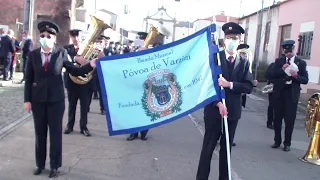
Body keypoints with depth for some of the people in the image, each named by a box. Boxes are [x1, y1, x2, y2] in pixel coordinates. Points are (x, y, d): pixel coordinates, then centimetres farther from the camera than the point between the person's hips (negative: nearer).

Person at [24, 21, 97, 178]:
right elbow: (28, 79, 1)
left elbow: (75, 71, -3)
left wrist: (90, 65, -19)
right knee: (40, 133, 13)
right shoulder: (33, 54, -1)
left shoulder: (61, 53, -5)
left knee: (55, 133, 7)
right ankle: (40, 164, 29)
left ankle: (54, 166, 20)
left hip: (56, 99, -2)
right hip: (38, 100, 2)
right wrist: (27, 99, -3)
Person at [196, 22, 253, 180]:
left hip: (233, 111, 3)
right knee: (208, 146, 4)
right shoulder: (214, 57, -2)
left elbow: (249, 87, -3)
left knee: (226, 147, 13)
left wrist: (230, 84, -19)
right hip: (214, 109, -2)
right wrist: (218, 103, -16)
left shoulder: (244, 63, 4)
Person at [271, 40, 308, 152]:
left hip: (292, 94, -2)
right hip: (279, 93, 2)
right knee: (277, 118, 8)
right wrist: (282, 69, -17)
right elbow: (273, 75, -2)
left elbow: (305, 80, 0)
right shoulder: (279, 61, 9)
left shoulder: (301, 63, 3)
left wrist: (296, 76, -18)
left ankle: (287, 143, 13)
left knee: (290, 120, 1)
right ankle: (277, 141, 21)